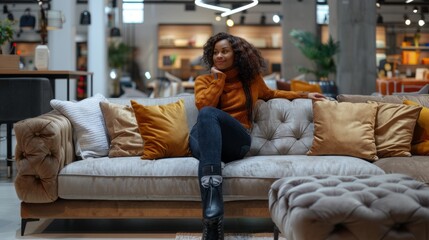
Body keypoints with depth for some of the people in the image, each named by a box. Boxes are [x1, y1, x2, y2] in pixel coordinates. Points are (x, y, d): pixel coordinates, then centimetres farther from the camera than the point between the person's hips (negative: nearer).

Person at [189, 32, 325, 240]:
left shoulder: (251, 78, 22)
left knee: (208, 114, -36)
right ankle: (213, 220, -56)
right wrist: (219, 79, 4)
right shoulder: (204, 80, 17)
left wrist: (304, 95, 41)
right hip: (203, 137, 0)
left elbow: (269, 94, 42)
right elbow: (203, 106, -4)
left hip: (237, 141, 0)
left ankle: (211, 194, -56)